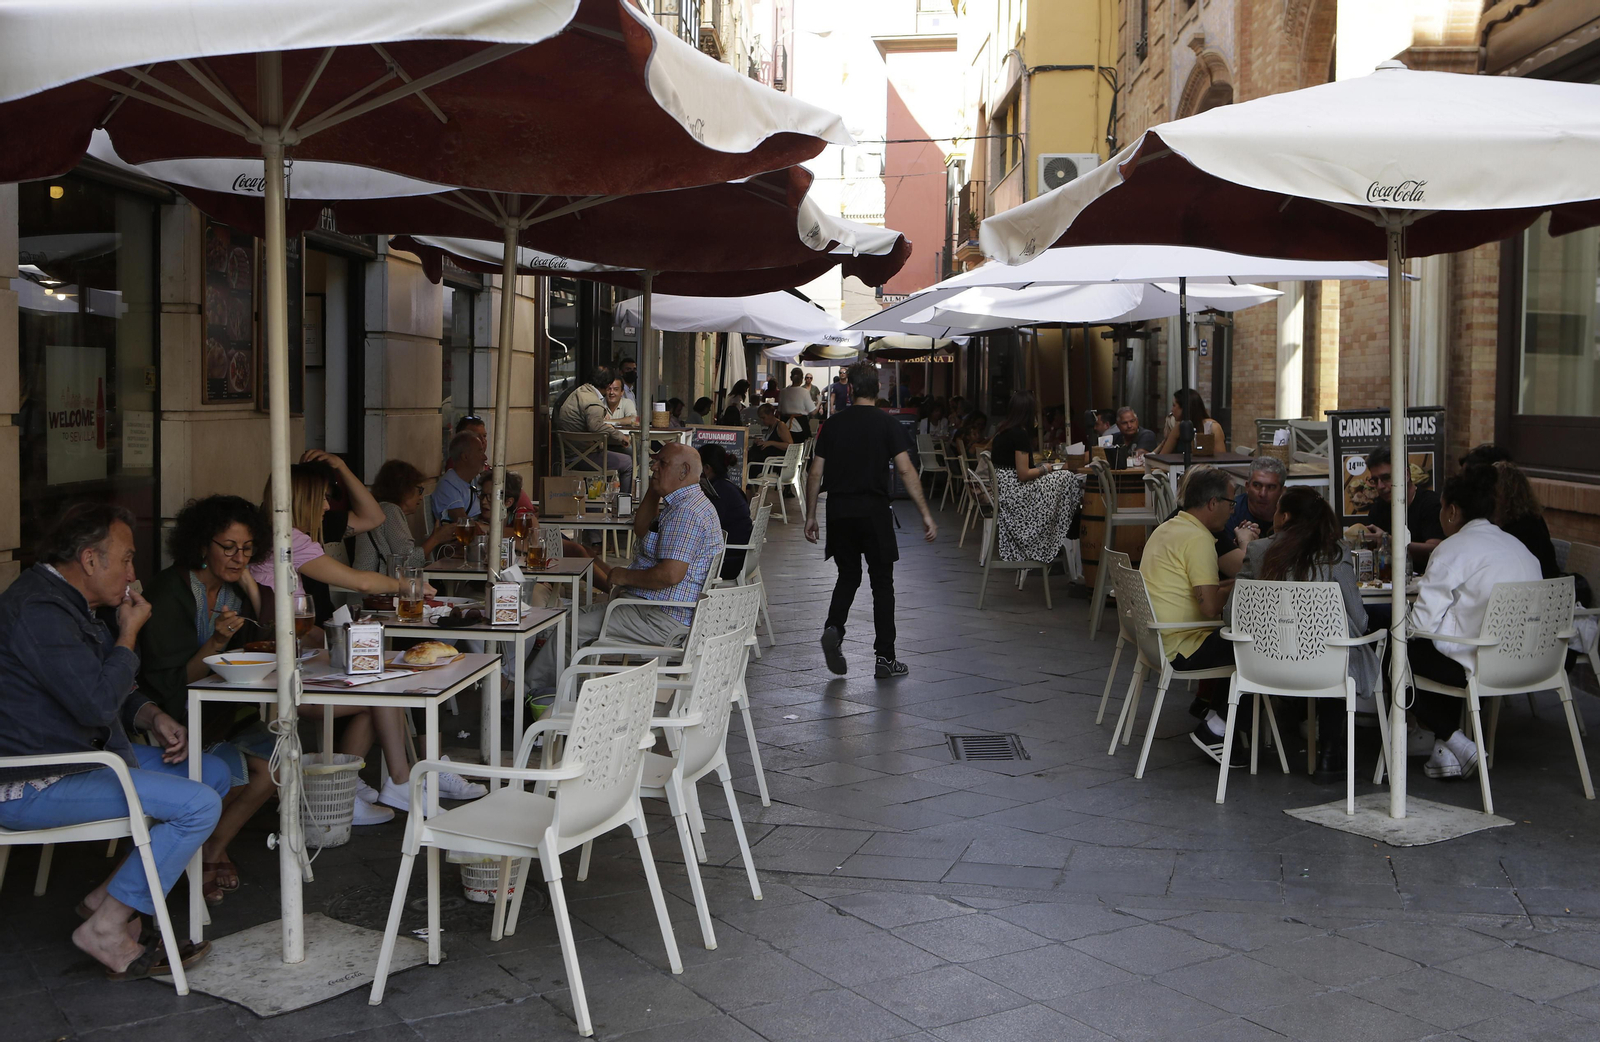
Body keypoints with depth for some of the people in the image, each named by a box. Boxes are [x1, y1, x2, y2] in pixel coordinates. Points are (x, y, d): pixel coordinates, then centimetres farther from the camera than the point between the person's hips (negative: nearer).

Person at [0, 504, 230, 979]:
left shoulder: (67, 602, 14)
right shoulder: (39, 610, -21)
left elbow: (108, 689, 24)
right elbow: (98, 704, -28)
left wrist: (153, 718, 5)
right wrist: (129, 634, -13)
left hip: (81, 756, 11)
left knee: (212, 773, 10)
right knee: (199, 805, -21)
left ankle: (108, 896, 10)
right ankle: (105, 928, -9)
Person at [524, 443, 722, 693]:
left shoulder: (687, 512, -23)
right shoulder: (681, 504, 14)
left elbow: (671, 574, -32)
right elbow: (641, 531, 24)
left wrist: (624, 576, -17)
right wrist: (654, 488, 10)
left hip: (662, 621, -12)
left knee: (569, 626, -8)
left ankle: (533, 687, 11)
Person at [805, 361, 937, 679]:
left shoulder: (832, 425, 6)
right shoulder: (888, 424, -3)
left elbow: (815, 473, 5)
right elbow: (906, 471, -11)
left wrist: (811, 516, 12)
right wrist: (926, 515, -11)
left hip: (839, 513, 3)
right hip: (874, 511, -3)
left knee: (848, 574, 19)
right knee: (882, 582, 6)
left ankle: (834, 628, -7)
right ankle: (884, 658, 7)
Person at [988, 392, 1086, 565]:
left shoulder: (1002, 431, 9)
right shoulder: (1020, 434, -17)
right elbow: (1023, 474, -19)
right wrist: (1045, 468, -2)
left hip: (1000, 489, 10)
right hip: (1013, 491, -10)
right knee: (1067, 481, -5)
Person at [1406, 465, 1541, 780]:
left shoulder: (1452, 548, -10)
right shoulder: (1518, 546, 13)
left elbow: (1423, 622, -14)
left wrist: (1404, 625, 9)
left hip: (1480, 667, -8)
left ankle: (1457, 745, 9)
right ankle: (1444, 752, 23)